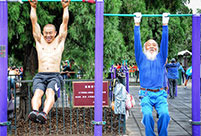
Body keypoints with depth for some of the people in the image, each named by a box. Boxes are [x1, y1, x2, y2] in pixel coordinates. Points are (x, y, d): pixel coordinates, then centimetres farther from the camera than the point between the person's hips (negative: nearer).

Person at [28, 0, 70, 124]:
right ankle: (35, 111, -56)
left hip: (55, 76, -1)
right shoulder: (39, 41, 24)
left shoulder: (59, 42, 20)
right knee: (38, 92, -30)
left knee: (50, 92, -33)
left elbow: (65, 22, 17)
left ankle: (44, 114, -56)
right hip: (40, 76, 2)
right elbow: (34, 22, 21)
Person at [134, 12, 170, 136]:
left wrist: (165, 24, 11)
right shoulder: (141, 58, 14)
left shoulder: (161, 58, 17)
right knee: (147, 115, -29)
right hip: (146, 94, -1)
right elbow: (137, 43, 9)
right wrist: (137, 24, 6)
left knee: (164, 114, -27)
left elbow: (165, 42, 13)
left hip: (160, 94, 1)